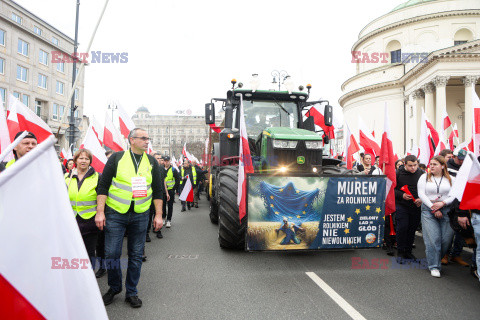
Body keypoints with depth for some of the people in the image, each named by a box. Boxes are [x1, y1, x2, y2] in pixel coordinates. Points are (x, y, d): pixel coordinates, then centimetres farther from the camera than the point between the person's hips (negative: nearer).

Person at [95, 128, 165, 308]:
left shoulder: (152, 162, 7)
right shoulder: (117, 158, -1)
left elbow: (158, 190, 9)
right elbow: (103, 186, -2)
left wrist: (158, 215, 4)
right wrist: (100, 212, -8)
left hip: (140, 215, 2)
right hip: (115, 213, -2)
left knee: (136, 255, 9)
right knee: (112, 254, 4)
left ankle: (131, 292, 25)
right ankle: (114, 288, 28)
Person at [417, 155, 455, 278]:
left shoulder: (450, 179, 9)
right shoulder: (424, 177, 6)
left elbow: (454, 195, 3)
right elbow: (421, 194, -2)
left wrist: (442, 203, -13)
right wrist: (433, 208, -9)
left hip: (446, 210, 1)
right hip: (428, 210, -1)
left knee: (446, 239, -1)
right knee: (433, 239, -7)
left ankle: (438, 259, 23)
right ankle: (434, 266, 1)